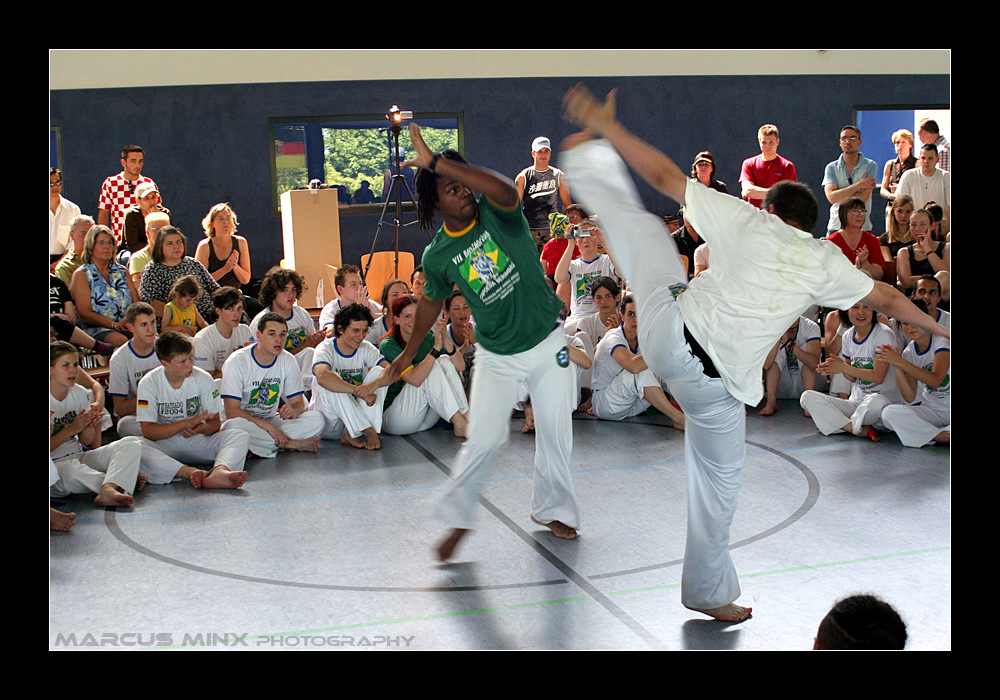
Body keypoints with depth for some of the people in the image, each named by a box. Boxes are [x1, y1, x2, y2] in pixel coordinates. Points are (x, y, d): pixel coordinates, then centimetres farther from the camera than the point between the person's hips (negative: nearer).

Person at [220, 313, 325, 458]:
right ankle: (293, 444, -24)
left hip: (271, 421, 4)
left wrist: (294, 410, -23)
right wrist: (268, 427, -30)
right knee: (234, 425, -40)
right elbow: (232, 412, -20)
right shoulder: (237, 362, -15)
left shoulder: (288, 361, 1)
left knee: (317, 419, -17)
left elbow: (298, 402, 3)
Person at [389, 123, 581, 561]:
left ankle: (551, 509, 29)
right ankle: (458, 517, 12)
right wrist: (410, 351, 18)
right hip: (497, 356, 0)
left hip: (548, 342, 0)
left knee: (555, 434, 8)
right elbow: (432, 301, 10)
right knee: (484, 439, -9)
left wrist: (438, 162, -42)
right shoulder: (437, 255, -9)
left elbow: (504, 189, -39)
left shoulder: (496, 214, -14)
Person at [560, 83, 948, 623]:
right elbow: (887, 299, 21)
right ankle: (709, 592, 32)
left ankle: (589, 152, 43)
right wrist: (933, 324, 42)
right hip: (716, 382, 0)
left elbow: (664, 176, 1)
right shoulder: (826, 262, 4)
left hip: (668, 333, 0)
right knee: (719, 482, 20)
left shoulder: (746, 220, 1)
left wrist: (606, 125, 10)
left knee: (641, 224, 22)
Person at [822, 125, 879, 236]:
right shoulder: (831, 167, 7)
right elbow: (831, 197, -9)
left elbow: (863, 198, -8)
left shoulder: (870, 166, 2)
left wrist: (840, 195, -2)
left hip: (862, 227, -1)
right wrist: (859, 184, -10)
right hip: (835, 226, 1)